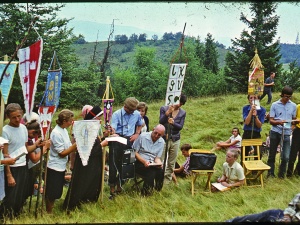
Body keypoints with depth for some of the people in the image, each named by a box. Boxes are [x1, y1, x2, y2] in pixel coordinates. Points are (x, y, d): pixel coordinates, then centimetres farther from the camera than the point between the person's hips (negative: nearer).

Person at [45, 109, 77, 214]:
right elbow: (62, 153, -18)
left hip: (61, 167, 9)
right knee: (51, 193, 5)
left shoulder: (64, 130, 5)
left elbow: (68, 148, 8)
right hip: (55, 168, -9)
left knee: (57, 192, 19)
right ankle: (48, 213, 19)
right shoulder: (56, 133, -21)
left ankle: (51, 209, 32)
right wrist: (76, 145, -21)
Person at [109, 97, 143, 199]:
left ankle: (119, 184, 25)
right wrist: (113, 133, -41)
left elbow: (140, 124, 26)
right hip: (117, 140, -4)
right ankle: (112, 186, -3)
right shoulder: (116, 114, -6)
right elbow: (113, 127, -18)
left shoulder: (137, 114, 6)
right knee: (114, 163, -10)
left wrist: (137, 134, 10)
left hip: (129, 140, 4)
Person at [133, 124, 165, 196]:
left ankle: (157, 190, -3)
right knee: (151, 172, -31)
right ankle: (145, 192, -11)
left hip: (151, 163, 4)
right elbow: (134, 152, -7)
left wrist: (159, 163, -14)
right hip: (139, 162, -4)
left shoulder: (161, 142, 6)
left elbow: (157, 157, 10)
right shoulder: (143, 136, -8)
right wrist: (144, 161, -20)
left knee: (160, 171, -26)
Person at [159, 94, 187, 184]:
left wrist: (173, 123, -22)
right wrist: (168, 113, -24)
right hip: (164, 138, -3)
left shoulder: (183, 113, 5)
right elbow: (161, 122, -11)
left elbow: (180, 126, -2)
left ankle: (167, 179, 18)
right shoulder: (164, 108, -2)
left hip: (175, 140, 3)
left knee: (172, 162, 8)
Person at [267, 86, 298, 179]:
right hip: (275, 132, -1)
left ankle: (282, 173, 20)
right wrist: (279, 122, -21)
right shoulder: (275, 105, 0)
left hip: (286, 133, 1)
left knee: (286, 156, -2)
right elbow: (271, 121, -2)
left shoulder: (293, 105, 6)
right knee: (272, 154, 8)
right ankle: (270, 173, 23)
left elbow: (294, 119, 15)